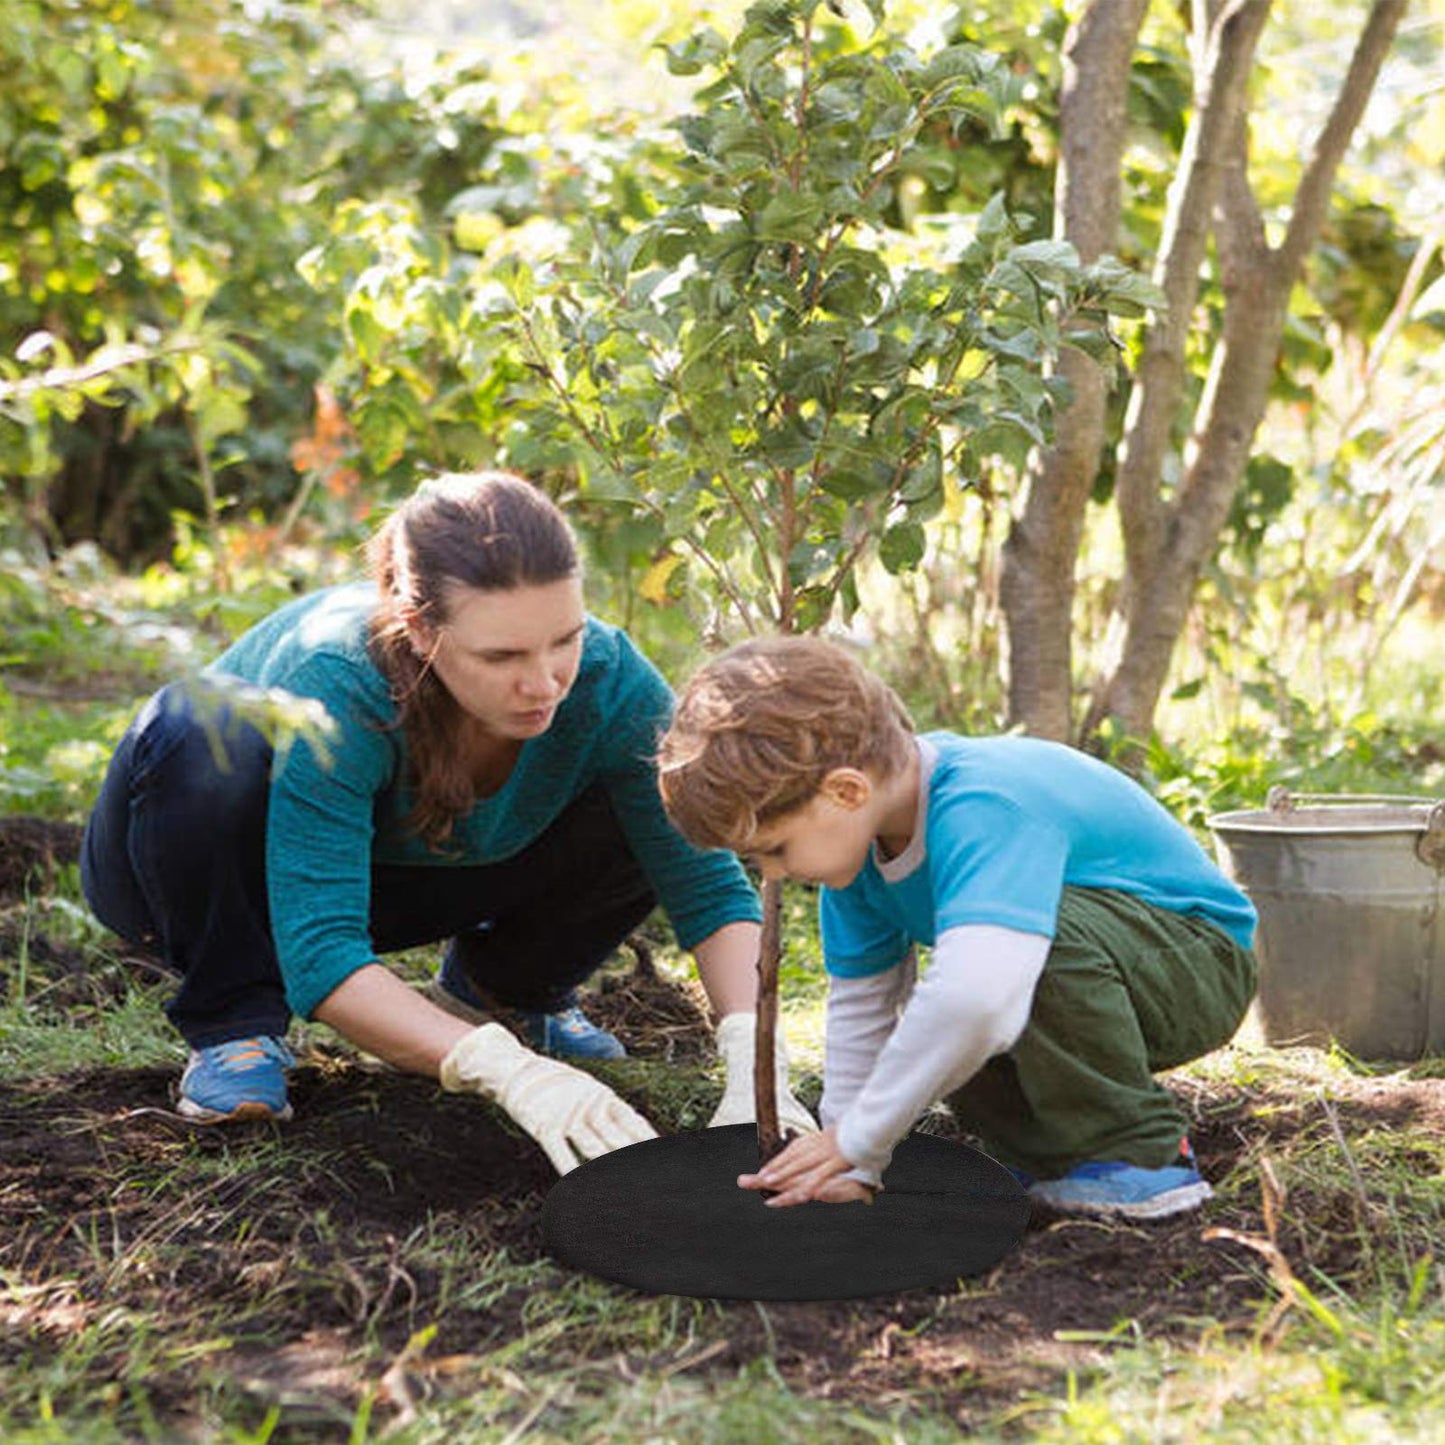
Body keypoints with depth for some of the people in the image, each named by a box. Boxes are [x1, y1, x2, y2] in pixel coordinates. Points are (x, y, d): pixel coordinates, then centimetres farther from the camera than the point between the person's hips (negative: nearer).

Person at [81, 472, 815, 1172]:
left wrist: (755, 1067, -38)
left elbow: (707, 882, -22)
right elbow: (319, 958, -43)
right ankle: (233, 1020, -15)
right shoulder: (336, 687, -39)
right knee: (195, 732, -38)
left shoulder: (608, 681, -27)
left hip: (387, 871, 3)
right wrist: (508, 1070, -55)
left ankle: (492, 992, 6)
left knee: (663, 813, -18)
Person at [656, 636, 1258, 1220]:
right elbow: (859, 1004, 0)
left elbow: (977, 996, -50)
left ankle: (1141, 1154, -19)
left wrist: (855, 1139, -39)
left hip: (1200, 962, -8)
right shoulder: (861, 835, -9)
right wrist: (854, 1171, -5)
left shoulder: (982, 809, -36)